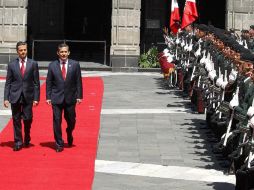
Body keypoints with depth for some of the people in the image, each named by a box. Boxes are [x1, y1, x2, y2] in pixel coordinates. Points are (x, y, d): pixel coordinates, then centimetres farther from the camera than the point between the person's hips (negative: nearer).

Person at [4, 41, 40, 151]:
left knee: (27, 120, 3)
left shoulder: (33, 64, 2)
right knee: (16, 120, 3)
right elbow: (8, 83, 5)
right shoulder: (11, 65, 4)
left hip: (28, 96, 0)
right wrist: (6, 98, -3)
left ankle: (27, 140, 25)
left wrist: (36, 98, -4)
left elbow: (36, 83, 2)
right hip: (15, 96, 1)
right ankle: (18, 142, 12)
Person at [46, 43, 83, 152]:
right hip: (56, 98, 0)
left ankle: (69, 134, 40)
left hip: (70, 98, 1)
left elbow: (78, 82, 2)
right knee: (57, 121, 0)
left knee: (71, 120, 8)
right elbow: (48, 82, 3)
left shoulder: (75, 65, 1)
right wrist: (48, 97, -3)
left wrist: (79, 96, -3)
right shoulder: (52, 65, 1)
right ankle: (59, 144, 9)